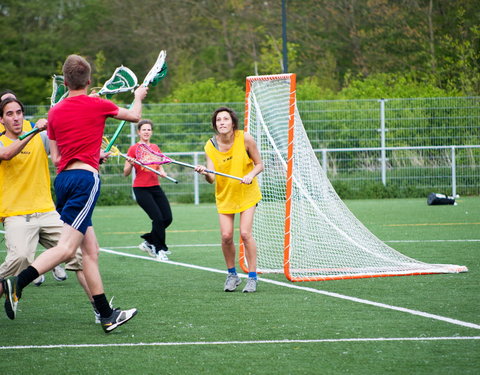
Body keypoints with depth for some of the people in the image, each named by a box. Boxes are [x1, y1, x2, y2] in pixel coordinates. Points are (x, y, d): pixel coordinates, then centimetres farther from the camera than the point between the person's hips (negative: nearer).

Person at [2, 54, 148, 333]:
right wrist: (139, 97, 39)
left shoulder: (55, 112, 12)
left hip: (63, 178, 6)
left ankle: (106, 315, 11)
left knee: (91, 250, 9)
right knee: (67, 247, -14)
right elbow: (134, 116, 17)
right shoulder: (97, 105, 1)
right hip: (85, 177, -6)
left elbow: (56, 157, 15)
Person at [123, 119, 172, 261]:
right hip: (141, 189, -6)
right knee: (158, 218, -17)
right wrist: (130, 164, -23)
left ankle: (148, 242, 18)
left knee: (167, 218, -2)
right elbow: (126, 173, -3)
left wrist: (162, 172, -1)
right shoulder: (134, 148, -3)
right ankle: (160, 250, -4)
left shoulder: (155, 148, 13)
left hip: (155, 187, 6)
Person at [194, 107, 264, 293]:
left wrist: (251, 175, -25)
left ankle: (252, 277, -1)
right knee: (226, 236, -6)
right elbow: (212, 178, -15)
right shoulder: (210, 146, -11)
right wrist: (205, 173, -37)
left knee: (245, 233, -13)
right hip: (224, 194, 2)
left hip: (247, 192, -2)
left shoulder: (245, 139, -15)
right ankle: (232, 275, 16)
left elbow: (259, 164, -6)